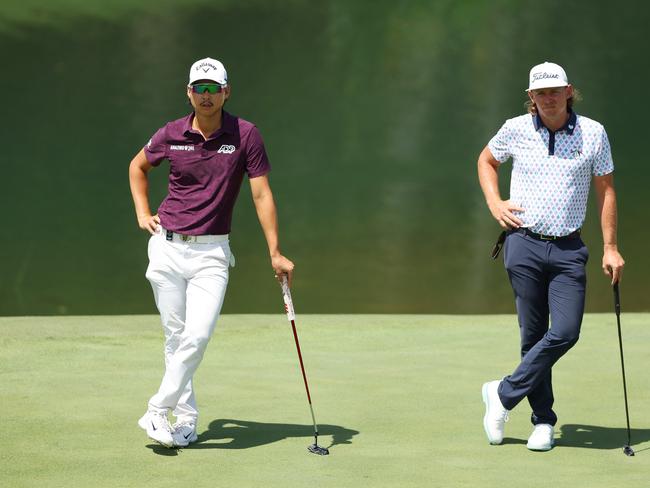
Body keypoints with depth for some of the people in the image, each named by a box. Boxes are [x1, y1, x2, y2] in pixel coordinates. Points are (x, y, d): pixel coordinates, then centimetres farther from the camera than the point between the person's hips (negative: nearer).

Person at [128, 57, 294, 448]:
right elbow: (138, 166, 21)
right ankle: (186, 420, 13)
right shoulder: (171, 135, 0)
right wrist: (143, 213, 10)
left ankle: (159, 412, -4)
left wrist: (275, 252, -9)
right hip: (168, 248, 2)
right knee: (177, 336, 4)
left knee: (198, 335, -15)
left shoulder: (246, 135, -6)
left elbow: (262, 194, -5)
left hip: (211, 253, -2)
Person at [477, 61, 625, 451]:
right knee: (534, 335, 0)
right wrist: (494, 203, 4)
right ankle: (543, 421, 12)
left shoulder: (593, 133, 1)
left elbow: (606, 190, 8)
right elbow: (487, 160, 21)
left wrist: (611, 248, 4)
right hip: (525, 245, 0)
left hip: (568, 250, 0)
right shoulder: (516, 130, 1)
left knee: (565, 332, -13)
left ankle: (505, 393, 2)